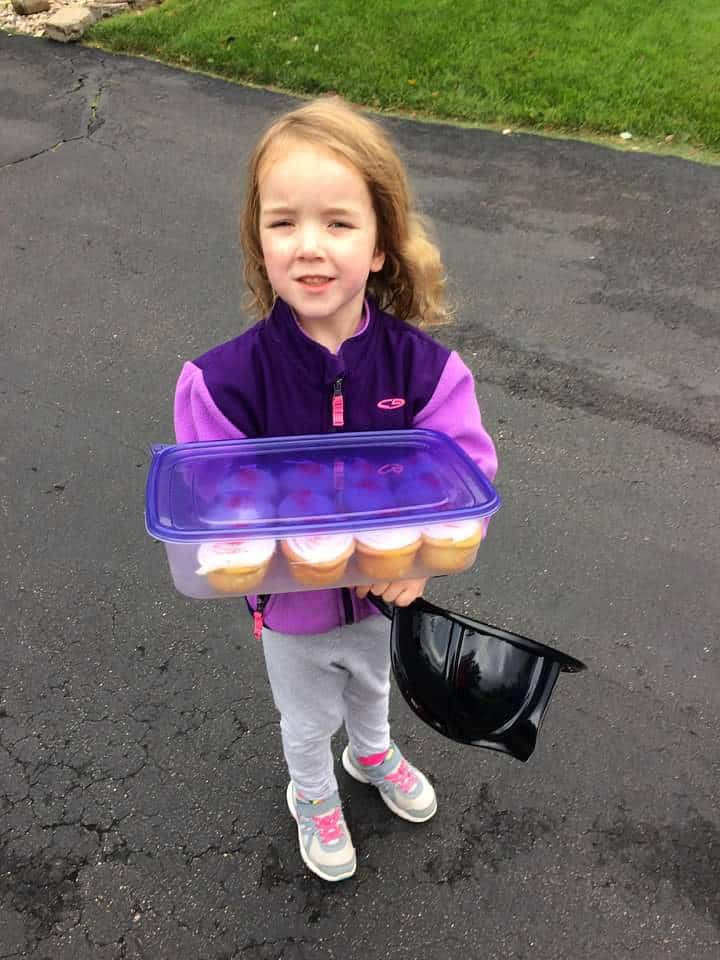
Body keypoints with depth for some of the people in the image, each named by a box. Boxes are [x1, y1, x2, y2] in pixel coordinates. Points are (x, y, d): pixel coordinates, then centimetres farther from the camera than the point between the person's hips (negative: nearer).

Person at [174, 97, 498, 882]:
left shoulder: (422, 366, -23)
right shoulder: (227, 381, -27)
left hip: (385, 593, 2)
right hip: (292, 609, -2)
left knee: (373, 685, 34)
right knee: (307, 717, 27)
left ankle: (372, 754, 68)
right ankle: (312, 796, 61)